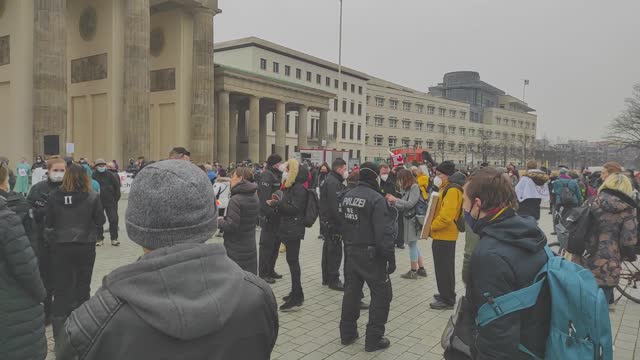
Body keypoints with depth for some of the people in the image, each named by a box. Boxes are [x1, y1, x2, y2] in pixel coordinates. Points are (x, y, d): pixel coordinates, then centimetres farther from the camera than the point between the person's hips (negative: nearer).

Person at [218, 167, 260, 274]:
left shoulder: (235, 200, -19)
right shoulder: (254, 197, 5)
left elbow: (231, 226, -21)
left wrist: (218, 222, -3)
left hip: (235, 251, -7)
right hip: (250, 248, 7)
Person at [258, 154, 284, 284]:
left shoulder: (277, 175, 15)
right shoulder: (267, 175, -14)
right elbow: (265, 198, -22)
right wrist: (269, 213, -24)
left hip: (276, 216, 9)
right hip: (269, 217, -9)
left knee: (276, 243, 15)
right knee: (267, 245, -1)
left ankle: (270, 270, 27)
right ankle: (263, 273, 8)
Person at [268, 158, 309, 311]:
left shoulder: (299, 188, -14)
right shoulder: (289, 187, 15)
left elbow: (295, 209, -22)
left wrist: (277, 204, -20)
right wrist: (278, 202, 1)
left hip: (294, 229, -10)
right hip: (288, 228, 10)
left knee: (292, 260, -7)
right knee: (292, 260, 13)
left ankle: (296, 298, -2)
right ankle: (296, 293, 23)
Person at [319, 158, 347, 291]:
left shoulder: (329, 180, 14)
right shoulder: (334, 183, -20)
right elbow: (335, 206, -26)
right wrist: (341, 223, -20)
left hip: (326, 222, 11)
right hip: (333, 223, -11)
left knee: (328, 250, 17)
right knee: (335, 251, -3)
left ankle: (326, 278, 27)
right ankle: (334, 280, 5)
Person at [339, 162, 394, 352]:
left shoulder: (347, 196, 7)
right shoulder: (376, 198, -18)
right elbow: (383, 233, -21)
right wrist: (390, 256, -15)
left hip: (351, 251, 8)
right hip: (371, 254, -8)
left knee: (351, 291, 16)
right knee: (381, 294, 5)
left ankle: (347, 333, 26)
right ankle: (374, 339, 9)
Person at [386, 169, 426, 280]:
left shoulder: (415, 187, -12)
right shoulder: (407, 189, 10)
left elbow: (410, 204, -19)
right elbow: (404, 205, 9)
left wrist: (395, 200, -13)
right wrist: (393, 201, -1)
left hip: (413, 220, -8)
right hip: (408, 219, 8)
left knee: (412, 245, 0)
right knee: (414, 245, 15)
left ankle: (413, 271, 11)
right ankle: (421, 269, 24)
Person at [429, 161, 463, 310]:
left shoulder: (452, 191, -19)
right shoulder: (445, 189, 15)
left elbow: (447, 216, -27)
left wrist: (431, 227, -17)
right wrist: (432, 226, 8)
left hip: (445, 235, -10)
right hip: (442, 235, 10)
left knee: (443, 268, -2)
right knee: (444, 267, 19)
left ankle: (447, 300, 7)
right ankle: (446, 294, 31)